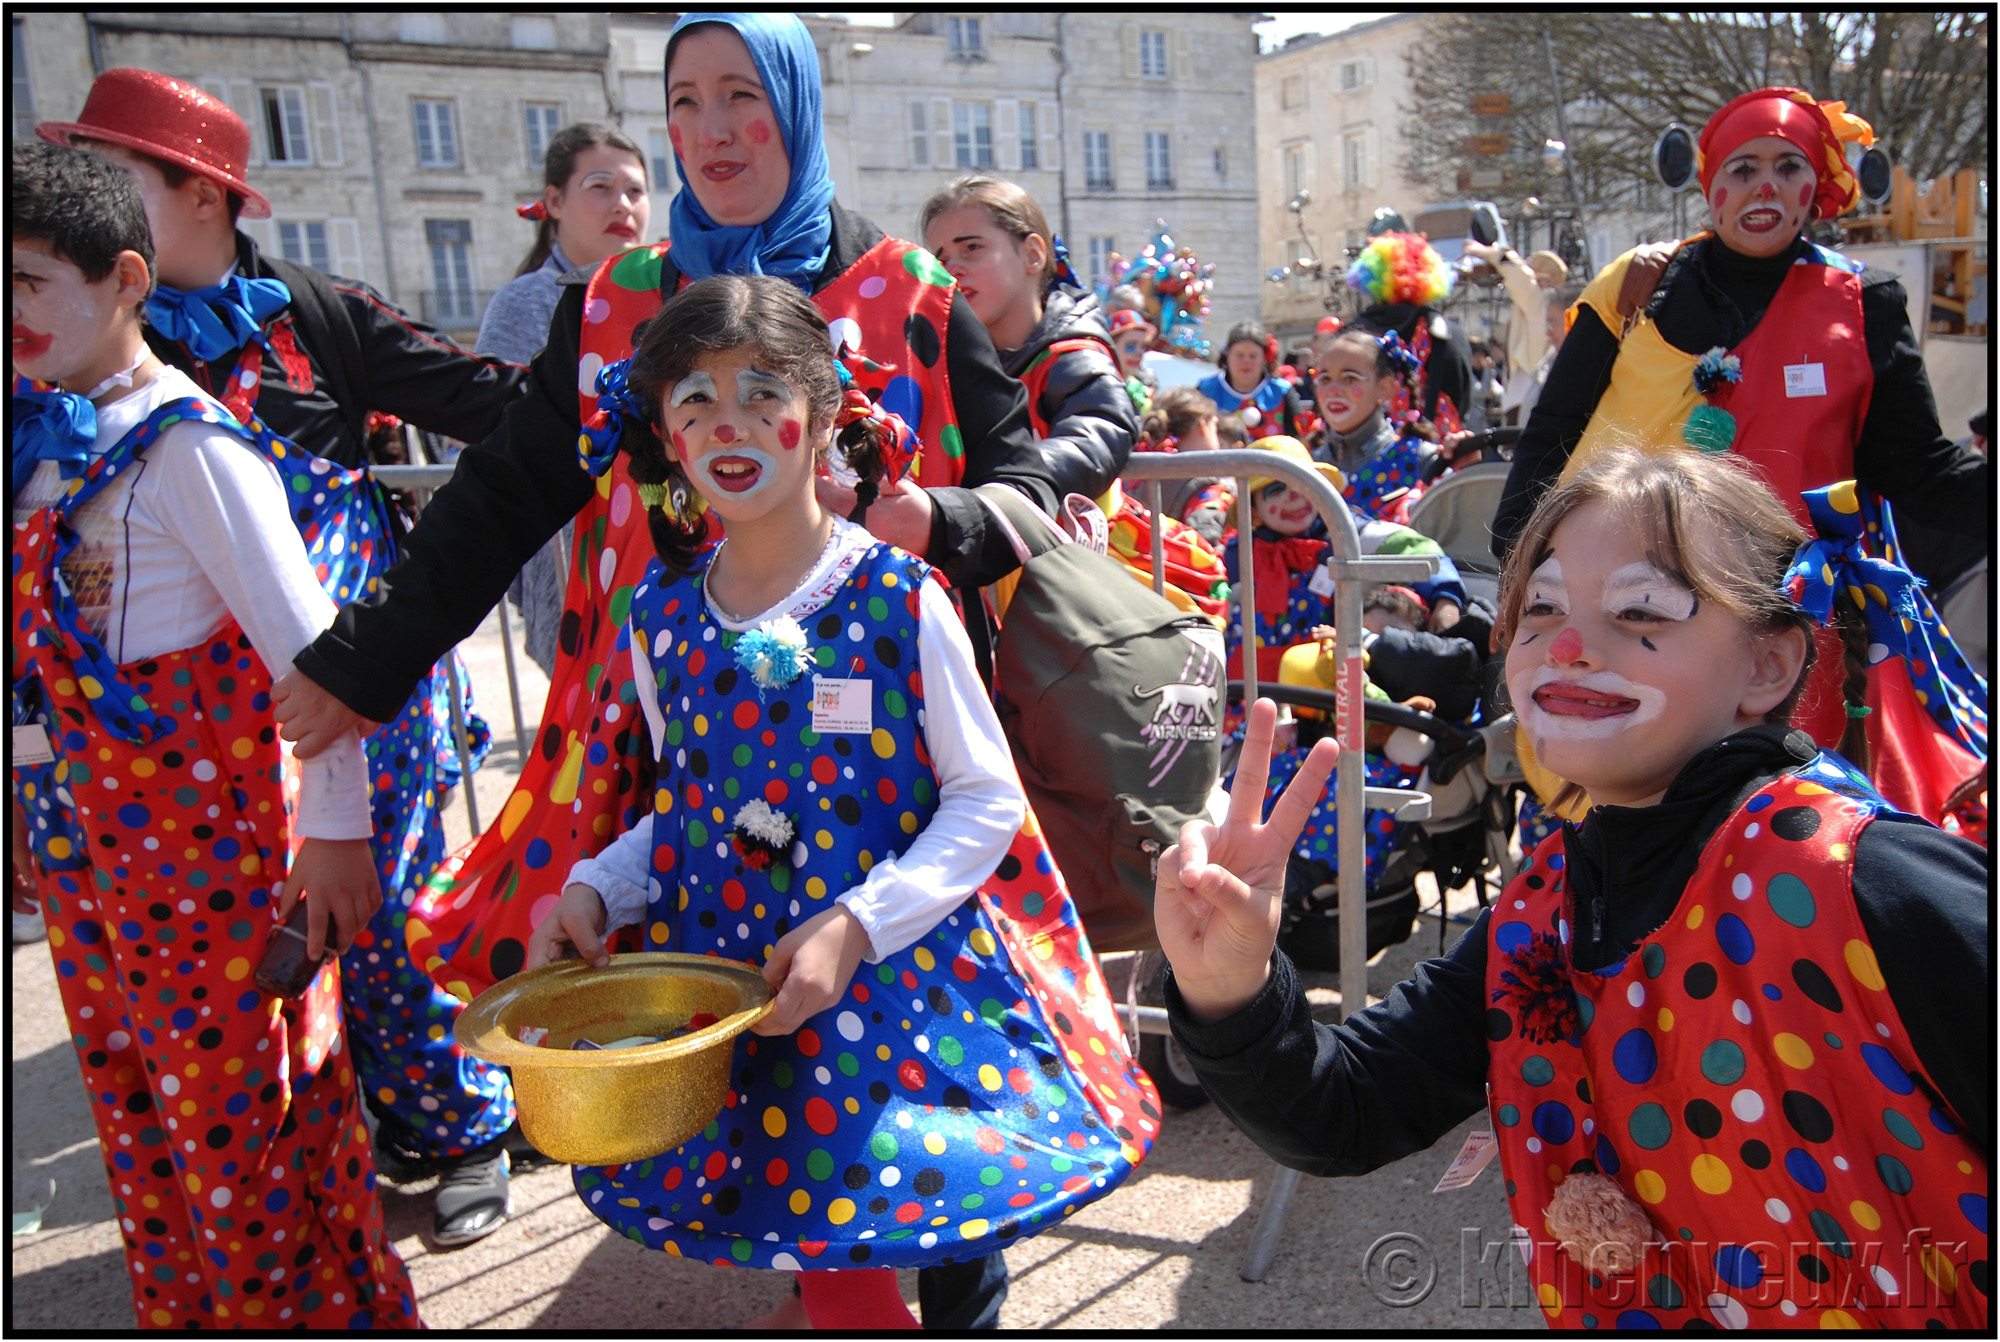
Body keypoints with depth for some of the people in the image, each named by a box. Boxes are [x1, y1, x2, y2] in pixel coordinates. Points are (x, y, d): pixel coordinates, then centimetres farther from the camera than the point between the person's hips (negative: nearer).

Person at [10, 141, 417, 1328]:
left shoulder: (188, 448, -15)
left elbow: (307, 647, -18)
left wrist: (335, 829, -18)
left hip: (200, 844, -7)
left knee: (238, 1116, 4)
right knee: (137, 1117, 19)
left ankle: (302, 1309, 23)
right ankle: (183, 1307, 37)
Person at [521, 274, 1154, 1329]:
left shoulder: (900, 600, -11)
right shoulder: (662, 616, 3)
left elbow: (985, 802, -8)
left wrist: (857, 923, -20)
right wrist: (594, 890, -4)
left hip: (895, 965, -4)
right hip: (715, 963, 4)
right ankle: (831, 1293, 28)